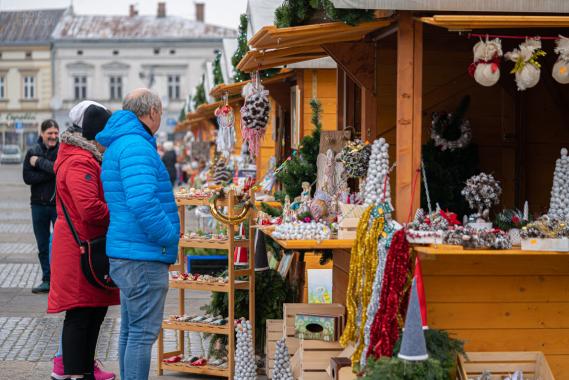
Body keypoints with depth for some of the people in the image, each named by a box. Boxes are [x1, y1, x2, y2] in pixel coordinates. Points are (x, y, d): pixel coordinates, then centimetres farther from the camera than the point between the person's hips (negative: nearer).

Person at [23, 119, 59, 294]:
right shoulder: (33, 152, 5)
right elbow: (27, 177, -4)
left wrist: (39, 162, -12)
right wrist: (50, 173, -15)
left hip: (59, 205, -4)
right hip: (39, 204, 4)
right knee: (43, 246, 11)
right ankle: (47, 280, 19)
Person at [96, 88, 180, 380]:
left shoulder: (117, 145, 18)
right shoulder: (136, 146, -16)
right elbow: (142, 202, -27)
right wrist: (169, 237, -15)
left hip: (125, 254, 11)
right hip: (142, 257, -11)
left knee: (131, 330, 16)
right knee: (143, 332, -6)